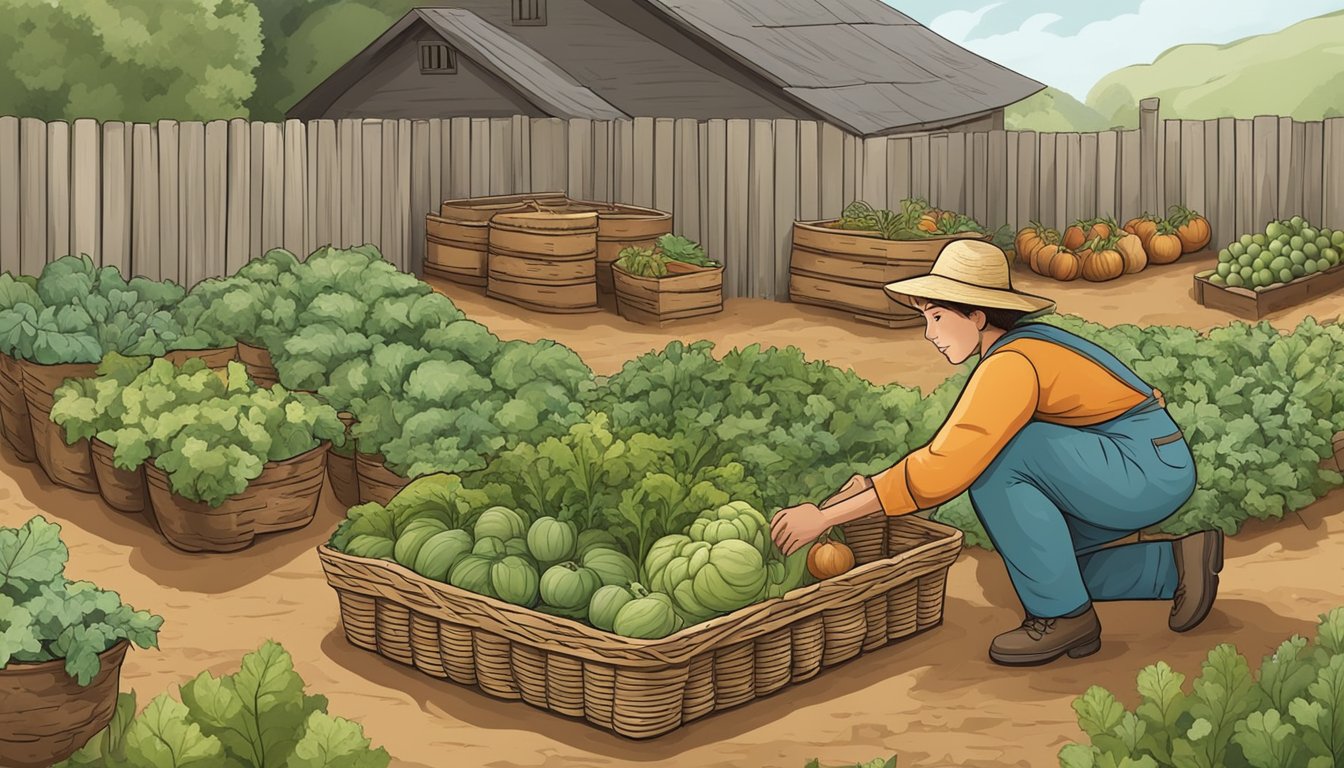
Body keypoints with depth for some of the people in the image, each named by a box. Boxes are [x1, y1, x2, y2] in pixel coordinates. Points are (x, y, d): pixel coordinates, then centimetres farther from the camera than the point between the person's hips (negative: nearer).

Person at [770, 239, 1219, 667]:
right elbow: (954, 451, 15)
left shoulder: (1012, 365, -21)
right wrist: (876, 486, 2)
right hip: (1147, 467, 10)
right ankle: (1178, 566, 16)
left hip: (1148, 469, -10)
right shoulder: (1016, 347, 8)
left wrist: (826, 516, -24)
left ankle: (1064, 615, -11)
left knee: (995, 457, -20)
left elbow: (946, 467, -27)